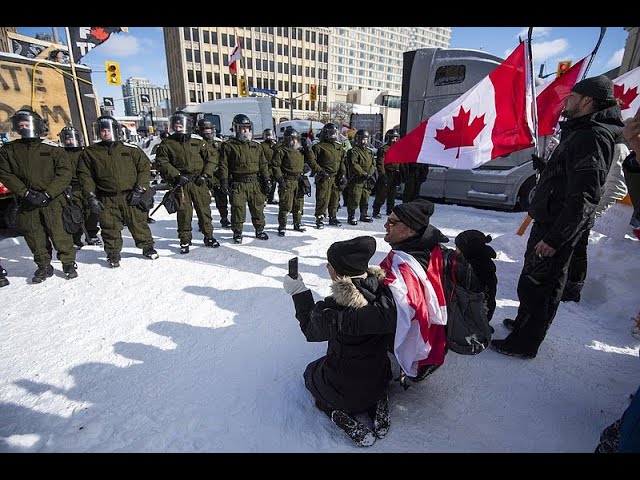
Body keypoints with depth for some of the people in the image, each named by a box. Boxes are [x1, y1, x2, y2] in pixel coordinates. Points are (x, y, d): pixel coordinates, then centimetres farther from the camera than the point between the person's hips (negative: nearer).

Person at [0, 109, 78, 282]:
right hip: (27, 203, 3)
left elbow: (65, 173, -6)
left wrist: (47, 194, -13)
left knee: (59, 233, -6)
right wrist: (26, 193, -10)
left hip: (52, 200, -3)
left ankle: (69, 263, 9)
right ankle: (43, 266, 20)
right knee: (34, 236, 7)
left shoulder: (53, 148, 0)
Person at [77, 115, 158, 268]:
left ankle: (147, 247, 23)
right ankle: (113, 254, 22)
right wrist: (91, 197, -2)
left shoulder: (130, 149, 4)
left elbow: (144, 167, 3)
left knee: (138, 224, 5)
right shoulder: (90, 153, 7)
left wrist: (139, 189, -6)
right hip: (106, 200, 1)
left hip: (131, 197, -1)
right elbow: (85, 176, 8)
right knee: (110, 228, 5)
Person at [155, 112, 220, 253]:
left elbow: (213, 156, 5)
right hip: (180, 183, -1)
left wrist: (205, 174, -3)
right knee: (184, 212, 0)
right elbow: (162, 162, 1)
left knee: (204, 209, 5)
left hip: (198, 182, 1)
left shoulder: (198, 141, 5)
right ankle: (185, 241, 12)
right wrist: (176, 176, -12)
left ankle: (208, 236, 20)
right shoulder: (167, 144, 5)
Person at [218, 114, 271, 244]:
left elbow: (263, 164, 14)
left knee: (258, 208, 9)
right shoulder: (228, 145, 1)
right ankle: (237, 232, 15)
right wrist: (224, 181, -9)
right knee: (238, 209, 0)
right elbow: (224, 165, -2)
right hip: (238, 184, -3)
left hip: (255, 183, 3)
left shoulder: (256, 146, 14)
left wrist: (267, 180, 8)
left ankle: (260, 230, 24)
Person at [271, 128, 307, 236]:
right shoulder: (281, 151, -6)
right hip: (286, 182, -6)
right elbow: (275, 165, -10)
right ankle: (282, 227, 5)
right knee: (285, 205, -6)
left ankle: (297, 224, 28)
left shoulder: (301, 151, 15)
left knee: (298, 204, 13)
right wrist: (280, 179, -16)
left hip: (298, 181, 7)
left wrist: (303, 177, 20)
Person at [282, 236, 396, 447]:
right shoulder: (386, 294, -20)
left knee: (311, 371, 28)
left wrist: (298, 292, -1)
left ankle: (343, 418, 7)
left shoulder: (331, 310, -34)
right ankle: (378, 406, 15)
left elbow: (310, 330, -10)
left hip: (342, 391, -4)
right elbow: (390, 338, -1)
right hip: (379, 382, 4)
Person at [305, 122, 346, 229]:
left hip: (336, 177, 6)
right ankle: (319, 219, 5)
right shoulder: (319, 146, -4)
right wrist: (320, 171, -12)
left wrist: (343, 173, 5)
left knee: (335, 198, 11)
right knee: (323, 199, -6)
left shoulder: (339, 147, 16)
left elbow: (342, 162, 18)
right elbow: (310, 160, -7)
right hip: (324, 177, -6)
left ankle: (333, 218, 24)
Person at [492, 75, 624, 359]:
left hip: (558, 228, -10)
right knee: (533, 278, 21)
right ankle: (524, 323, 38)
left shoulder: (592, 137, -18)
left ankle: (524, 344, 12)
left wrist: (554, 238, -26)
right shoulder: (579, 132, 17)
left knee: (536, 284, -1)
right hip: (550, 221, 10)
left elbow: (584, 198, -25)